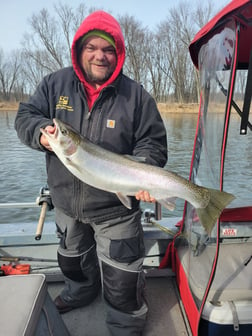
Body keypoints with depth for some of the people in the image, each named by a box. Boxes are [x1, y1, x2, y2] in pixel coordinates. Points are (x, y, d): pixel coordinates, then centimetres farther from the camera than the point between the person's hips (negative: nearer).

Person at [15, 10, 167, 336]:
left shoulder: (136, 95, -9)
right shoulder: (55, 84, -2)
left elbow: (152, 143, -8)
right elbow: (25, 116, 0)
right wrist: (41, 131, -23)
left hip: (116, 208, -3)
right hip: (65, 202, 4)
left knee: (121, 279, 8)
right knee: (71, 257, 31)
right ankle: (81, 290, 64)